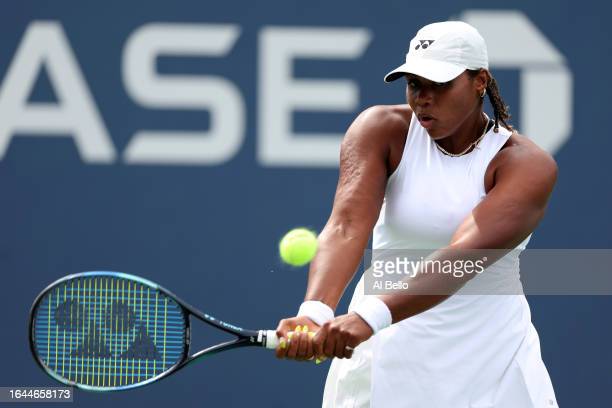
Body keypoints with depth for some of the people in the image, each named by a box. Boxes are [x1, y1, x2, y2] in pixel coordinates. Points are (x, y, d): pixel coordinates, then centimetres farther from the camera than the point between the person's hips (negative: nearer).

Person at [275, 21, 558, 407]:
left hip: (491, 353, -1)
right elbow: (347, 226, -25)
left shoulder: (527, 165, -17)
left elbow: (463, 255, -32)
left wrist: (372, 316, -46)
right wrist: (314, 312, -44)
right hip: (389, 350, 1)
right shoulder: (381, 130, -10)